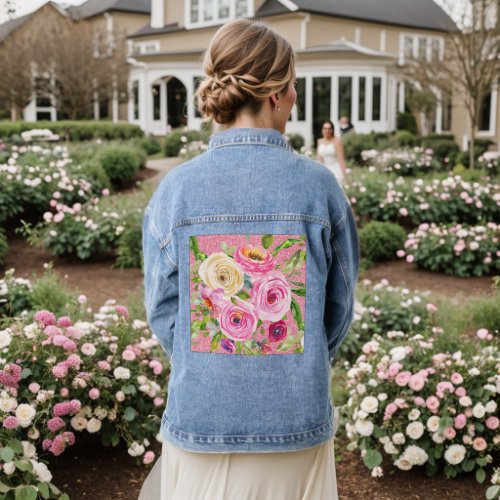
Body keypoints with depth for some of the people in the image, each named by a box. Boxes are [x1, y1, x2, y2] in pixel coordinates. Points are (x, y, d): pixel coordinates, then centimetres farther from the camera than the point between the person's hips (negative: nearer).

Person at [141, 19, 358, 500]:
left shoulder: (175, 188, -9)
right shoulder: (319, 186, -9)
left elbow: (162, 309, -2)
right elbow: (339, 305, -1)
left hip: (199, 418, 1)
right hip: (297, 421, 0)